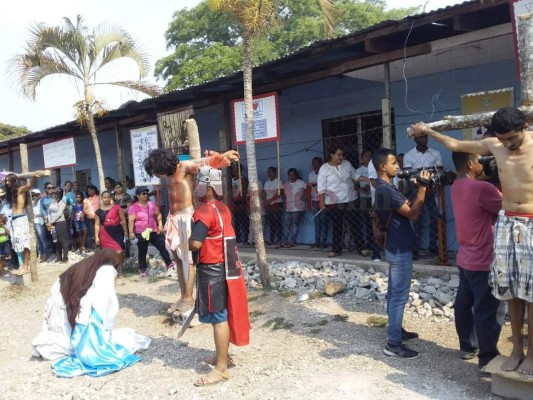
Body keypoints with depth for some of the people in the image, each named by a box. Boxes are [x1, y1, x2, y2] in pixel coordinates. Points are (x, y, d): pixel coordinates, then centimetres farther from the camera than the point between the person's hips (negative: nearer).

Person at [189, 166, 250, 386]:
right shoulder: (223, 208, 11)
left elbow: (195, 243, -26)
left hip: (212, 270, -10)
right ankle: (223, 356, 33)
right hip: (225, 266, 10)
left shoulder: (205, 212, -18)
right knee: (224, 314, 19)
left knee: (218, 317, -4)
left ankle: (221, 369, 4)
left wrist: (185, 241, -7)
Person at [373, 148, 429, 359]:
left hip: (396, 247, 10)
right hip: (400, 249, -10)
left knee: (394, 293, 18)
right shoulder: (386, 190, -22)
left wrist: (419, 189, 3)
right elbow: (412, 214, -20)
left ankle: (395, 331, 30)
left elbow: (406, 207, 13)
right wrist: (422, 188, -16)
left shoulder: (385, 187, 11)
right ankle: (393, 344, 0)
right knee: (399, 295, -5)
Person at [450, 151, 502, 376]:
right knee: (487, 310, 0)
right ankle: (487, 359, 9)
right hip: (483, 261, -9)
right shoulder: (482, 188, -22)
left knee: (464, 303, 17)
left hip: (465, 258, 9)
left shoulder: (457, 187, 6)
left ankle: (467, 347, 30)